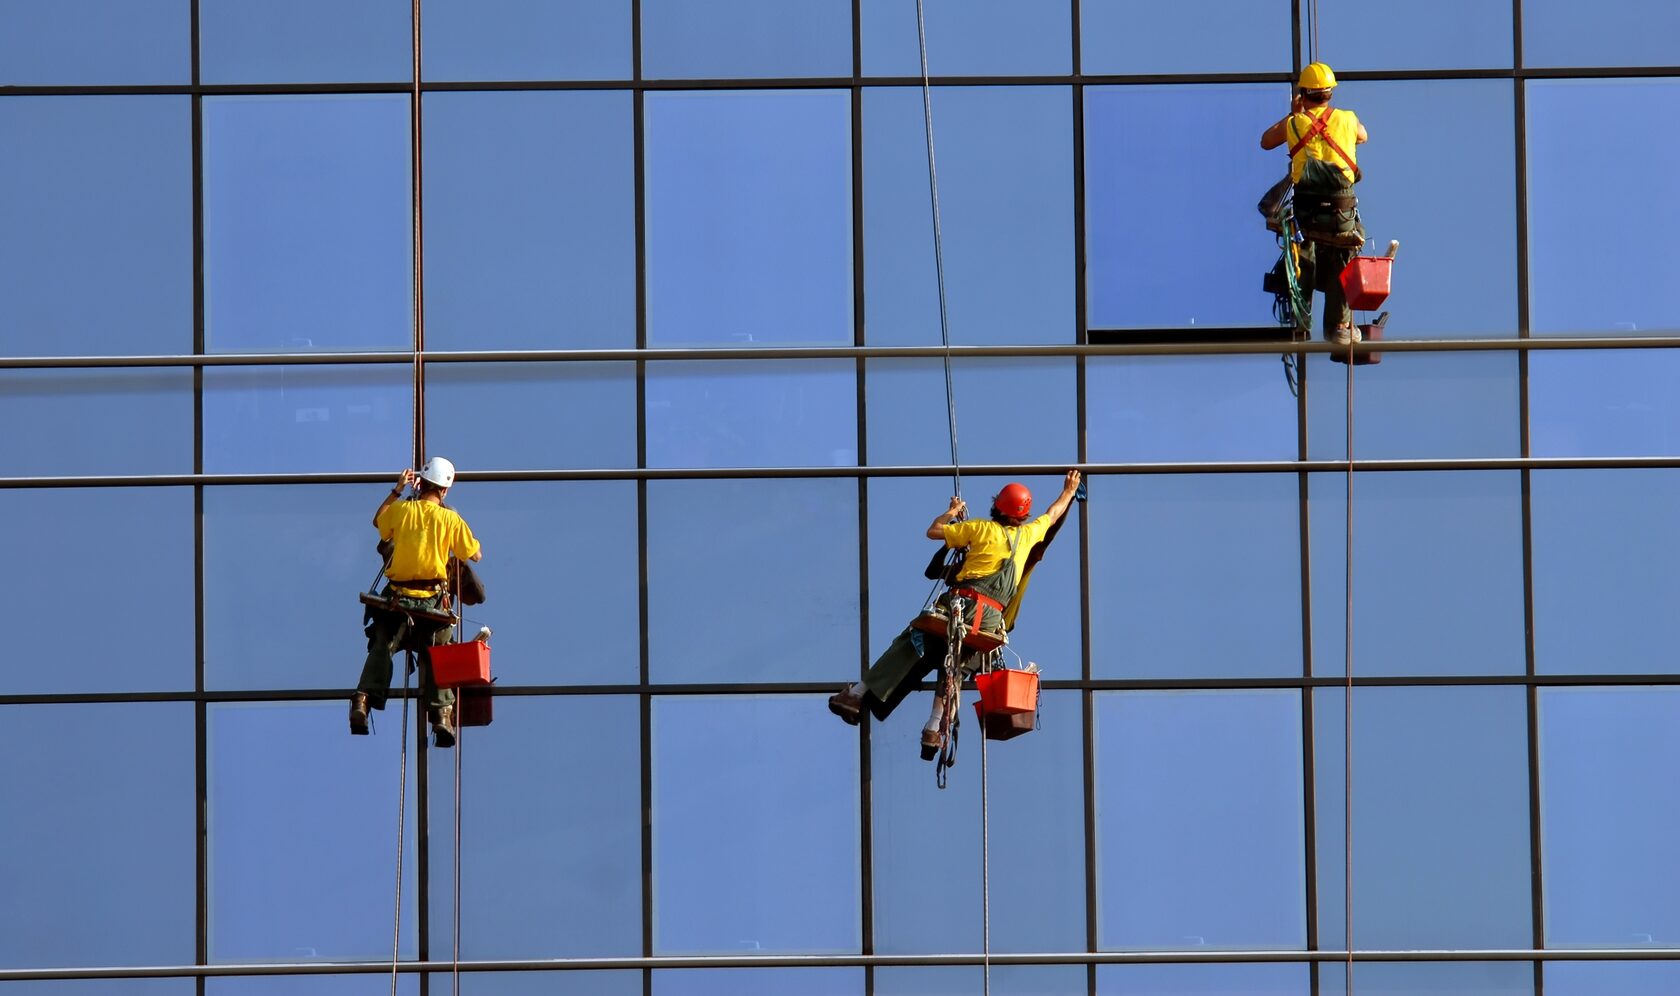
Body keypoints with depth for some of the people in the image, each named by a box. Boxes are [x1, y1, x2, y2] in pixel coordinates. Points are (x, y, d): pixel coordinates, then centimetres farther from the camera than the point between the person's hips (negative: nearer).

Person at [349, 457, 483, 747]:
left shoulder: (400, 510, 3)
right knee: (435, 658, 4)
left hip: (397, 596, 1)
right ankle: (442, 711, -13)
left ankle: (363, 698, -16)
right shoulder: (450, 519, -1)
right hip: (433, 600, -1)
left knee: (381, 650, 5)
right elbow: (476, 555, 7)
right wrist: (461, 532, 24)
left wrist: (397, 490, 30)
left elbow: (378, 521, 27)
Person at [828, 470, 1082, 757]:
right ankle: (933, 729, -2)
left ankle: (857, 695, -8)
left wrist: (952, 512, 29)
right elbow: (1052, 515, 35)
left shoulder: (981, 528, 5)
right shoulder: (1028, 534, 13)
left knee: (909, 648, -2)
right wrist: (1069, 491, 52)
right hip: (991, 616, 3)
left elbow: (933, 531, 11)